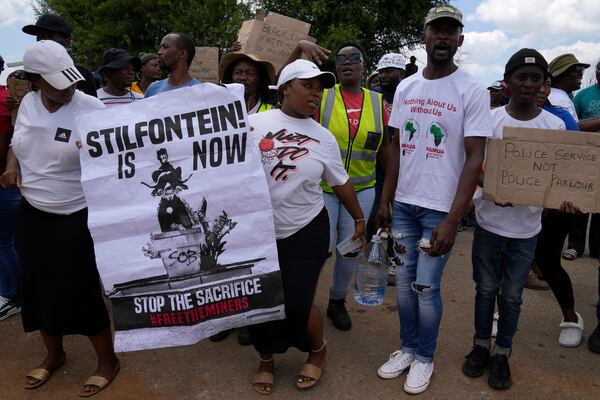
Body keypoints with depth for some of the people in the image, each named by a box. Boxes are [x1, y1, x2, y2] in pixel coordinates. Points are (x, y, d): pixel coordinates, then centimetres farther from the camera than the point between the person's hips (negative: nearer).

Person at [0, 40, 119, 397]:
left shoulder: (91, 108, -15)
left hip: (75, 218, -6)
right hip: (31, 214, 6)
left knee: (81, 292, 0)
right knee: (37, 288, 16)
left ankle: (108, 360, 23)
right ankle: (54, 354, 40)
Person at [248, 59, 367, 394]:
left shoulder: (323, 138, 1)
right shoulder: (254, 123, -4)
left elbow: (341, 182, 11)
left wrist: (359, 218, 16)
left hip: (306, 232, 0)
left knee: (297, 304, -2)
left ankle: (318, 352, 32)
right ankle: (266, 361, 36)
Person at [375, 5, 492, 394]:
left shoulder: (473, 91, -8)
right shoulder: (406, 87, 6)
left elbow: (474, 160, -12)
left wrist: (452, 220, -18)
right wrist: (384, 200, 9)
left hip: (441, 208, -4)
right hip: (404, 203, 5)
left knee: (426, 286, 3)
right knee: (404, 281, 12)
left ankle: (425, 358, 26)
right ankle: (408, 348, 32)